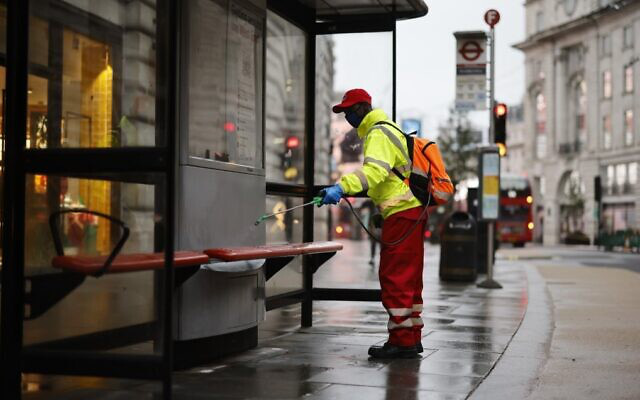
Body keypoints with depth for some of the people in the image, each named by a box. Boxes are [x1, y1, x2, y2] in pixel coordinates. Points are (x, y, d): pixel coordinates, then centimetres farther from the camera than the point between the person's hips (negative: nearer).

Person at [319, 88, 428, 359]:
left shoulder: (378, 133, -11)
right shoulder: (388, 129, 22)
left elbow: (375, 170, -29)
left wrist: (342, 187, -40)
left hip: (401, 213, -11)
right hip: (412, 210, 11)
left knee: (394, 276, -9)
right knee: (408, 277, 13)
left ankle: (402, 341, -6)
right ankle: (412, 338, 19)